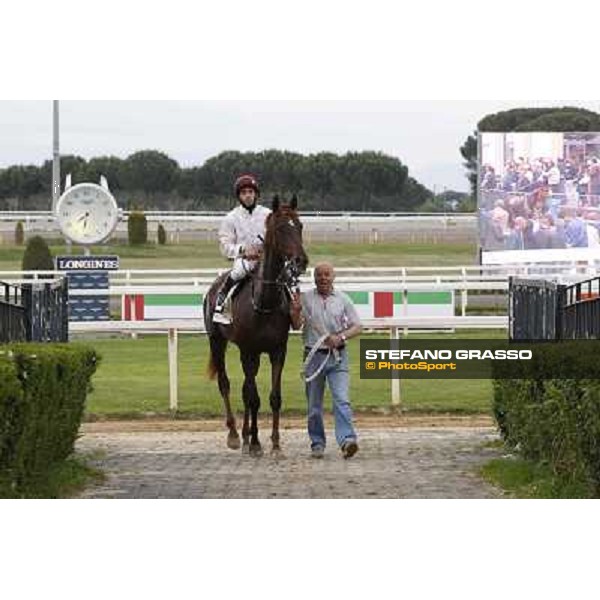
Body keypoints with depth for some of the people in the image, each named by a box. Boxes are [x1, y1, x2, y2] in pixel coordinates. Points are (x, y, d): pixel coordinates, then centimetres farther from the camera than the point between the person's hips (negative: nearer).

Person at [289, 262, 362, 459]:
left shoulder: (343, 300, 4)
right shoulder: (305, 299, 3)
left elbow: (357, 327, 3)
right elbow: (296, 326, 0)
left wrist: (341, 337, -14)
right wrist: (296, 311, -20)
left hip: (338, 356, -1)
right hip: (314, 355, 1)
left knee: (342, 400, -13)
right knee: (314, 405, 6)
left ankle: (347, 440, -22)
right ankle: (317, 443, 16)